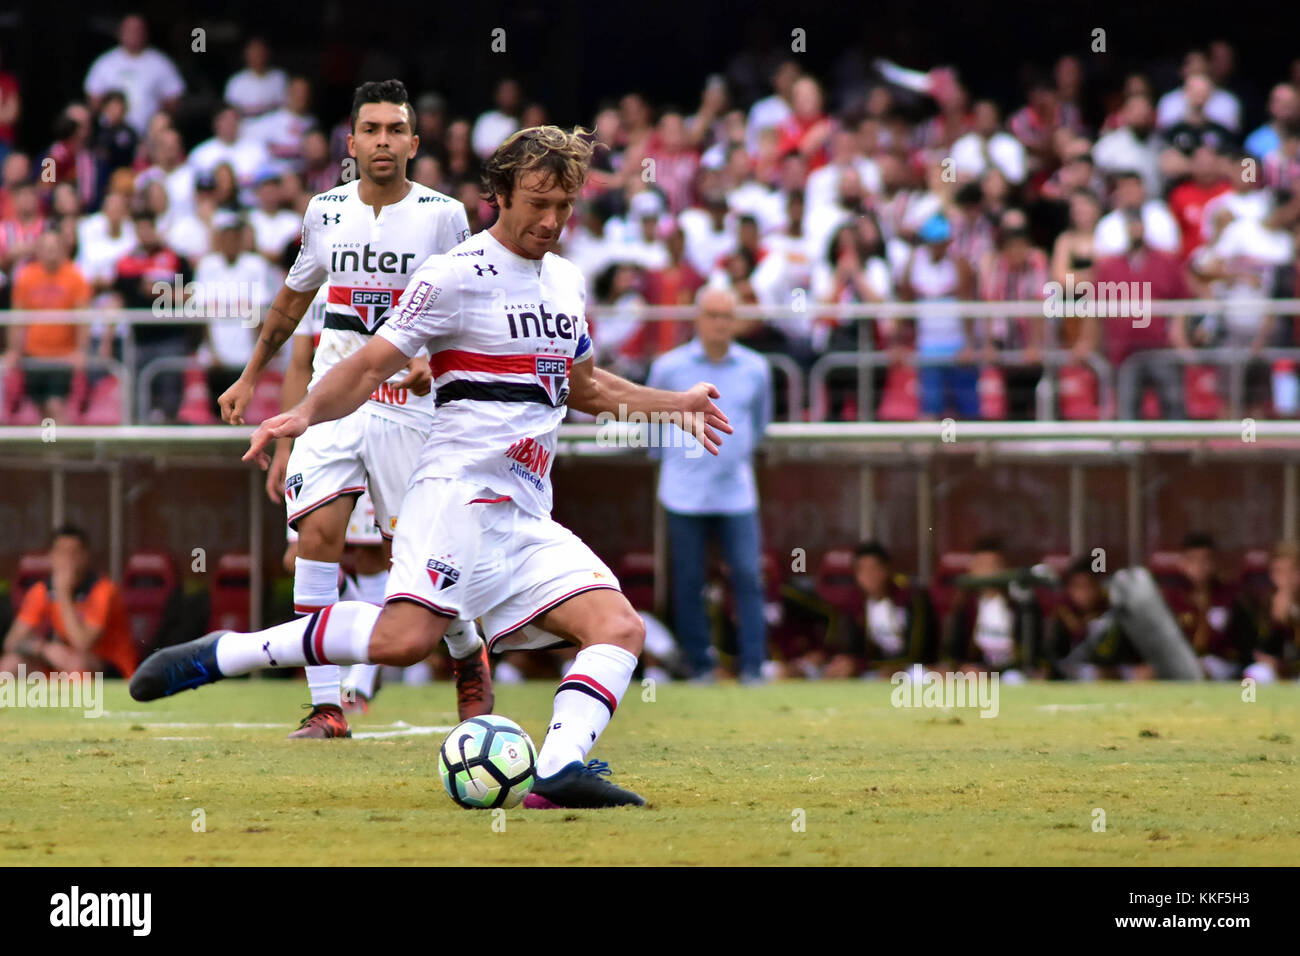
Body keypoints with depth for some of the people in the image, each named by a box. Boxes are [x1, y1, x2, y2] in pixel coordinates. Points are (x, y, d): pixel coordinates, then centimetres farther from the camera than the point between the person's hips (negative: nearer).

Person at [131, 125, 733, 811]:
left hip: (527, 516, 8)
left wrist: (674, 405, 31)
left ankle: (559, 772, -26)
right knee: (405, 638, -27)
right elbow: (370, 367, -6)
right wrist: (304, 414, -23)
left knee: (620, 627, -11)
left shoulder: (566, 281, 19)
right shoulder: (455, 275, -4)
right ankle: (216, 656, -17)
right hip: (459, 489, -8)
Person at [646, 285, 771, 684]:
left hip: (736, 492, 1)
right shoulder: (669, 368, 1)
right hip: (684, 494, -1)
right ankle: (700, 667, 8)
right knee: (688, 583, 0)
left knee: (748, 576, -9)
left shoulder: (756, 369, 5)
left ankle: (752, 667, -8)